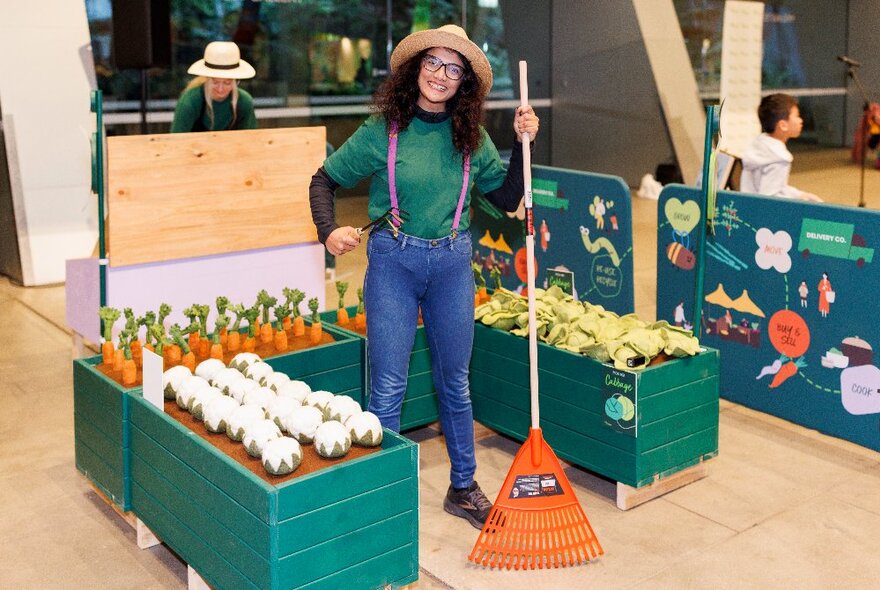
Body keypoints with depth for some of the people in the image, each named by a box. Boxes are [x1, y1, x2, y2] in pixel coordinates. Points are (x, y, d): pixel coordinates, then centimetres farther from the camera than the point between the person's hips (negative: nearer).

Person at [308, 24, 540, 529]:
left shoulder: (471, 138, 3)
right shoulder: (382, 132, -5)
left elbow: (508, 199, 6)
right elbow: (325, 180, 1)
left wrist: (524, 144, -4)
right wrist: (329, 230, -16)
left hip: (453, 261, 3)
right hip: (393, 260, -3)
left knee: (455, 381, 14)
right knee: (388, 386, 1)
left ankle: (463, 488, 29)